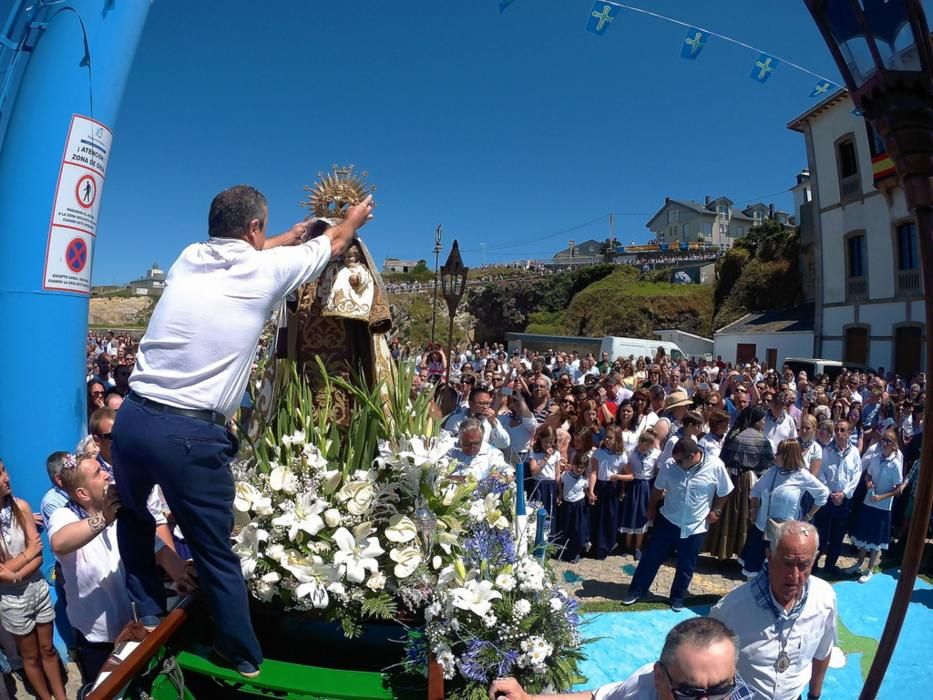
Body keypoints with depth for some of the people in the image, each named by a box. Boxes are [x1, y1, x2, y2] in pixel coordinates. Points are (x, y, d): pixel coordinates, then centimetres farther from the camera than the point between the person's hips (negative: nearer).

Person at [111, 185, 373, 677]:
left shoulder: (188, 259, 9)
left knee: (133, 515, 32)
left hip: (131, 418, 5)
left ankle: (148, 612, 42)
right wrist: (354, 217, 36)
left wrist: (291, 236, 47)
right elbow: (333, 243, 15)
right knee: (216, 555, 10)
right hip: (191, 435, -4)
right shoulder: (265, 268, -3)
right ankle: (244, 658, 28)